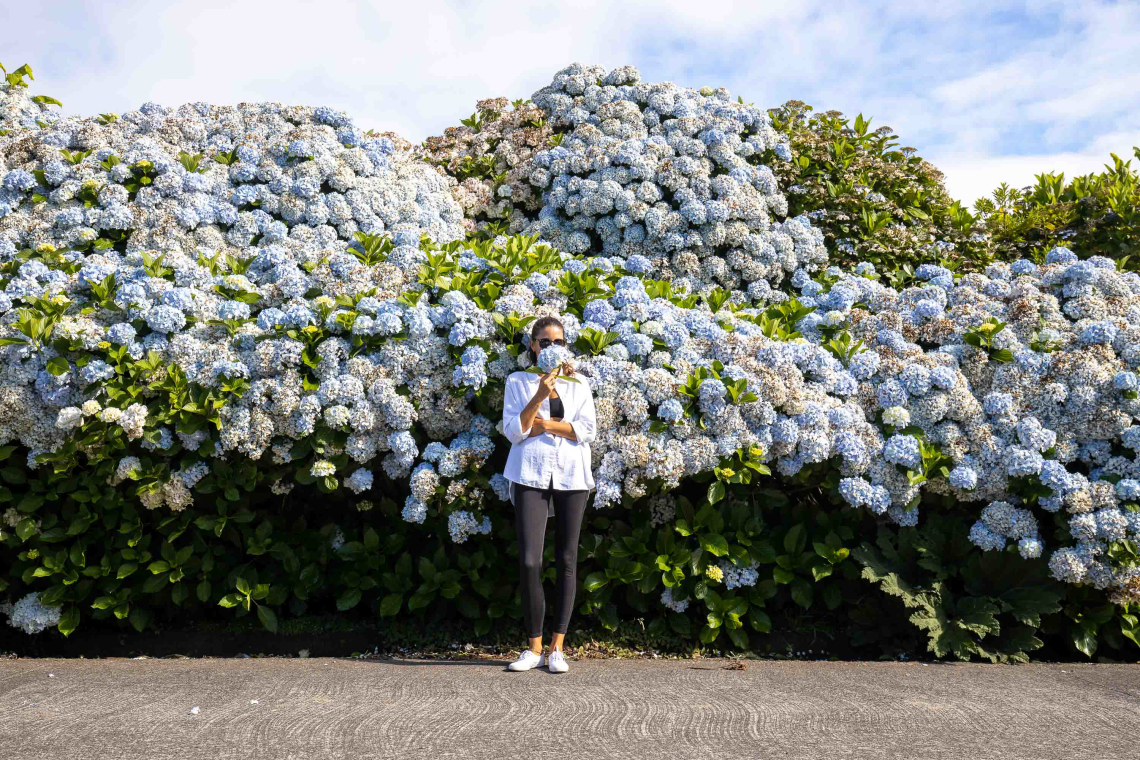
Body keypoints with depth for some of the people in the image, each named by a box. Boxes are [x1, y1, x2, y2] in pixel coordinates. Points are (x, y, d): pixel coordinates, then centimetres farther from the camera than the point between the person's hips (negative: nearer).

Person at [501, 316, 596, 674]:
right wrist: (539, 395, -14)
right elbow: (513, 431, -3)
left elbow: (588, 431, 1)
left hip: (571, 476, 2)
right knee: (529, 562, -10)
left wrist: (547, 425, -6)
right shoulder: (518, 382, 9)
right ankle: (534, 648, 3)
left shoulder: (579, 385, 12)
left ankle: (556, 648, 10)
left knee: (566, 561, 3)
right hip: (531, 475, -2)